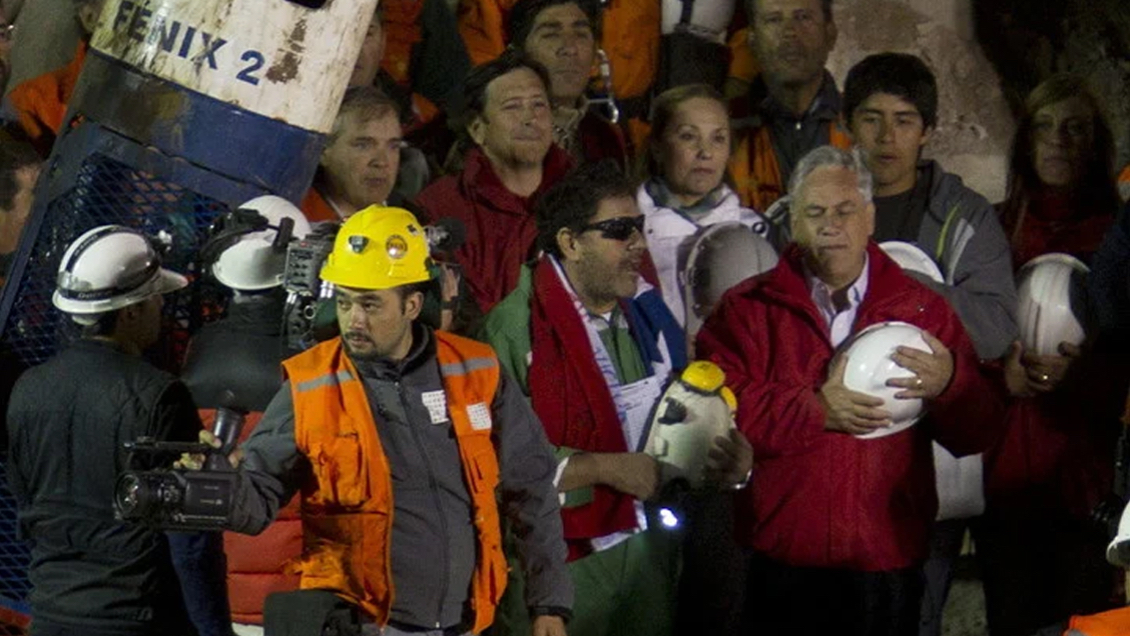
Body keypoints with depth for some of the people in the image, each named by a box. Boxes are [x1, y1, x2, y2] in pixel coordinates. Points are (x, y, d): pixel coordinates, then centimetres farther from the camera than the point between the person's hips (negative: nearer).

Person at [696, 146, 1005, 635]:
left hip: (887, 568, 1)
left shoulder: (923, 310, 11)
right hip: (780, 565, -1)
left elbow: (979, 432, 5)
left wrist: (949, 383, -16)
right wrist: (815, 410, -16)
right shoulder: (747, 310, 7)